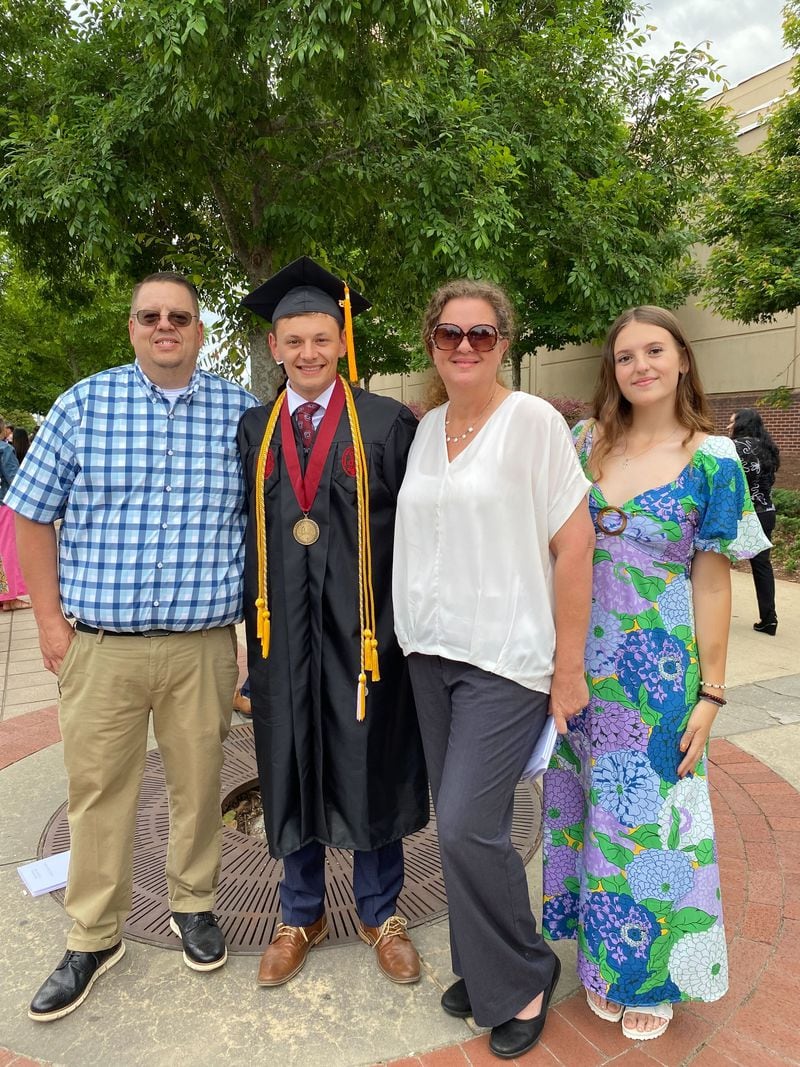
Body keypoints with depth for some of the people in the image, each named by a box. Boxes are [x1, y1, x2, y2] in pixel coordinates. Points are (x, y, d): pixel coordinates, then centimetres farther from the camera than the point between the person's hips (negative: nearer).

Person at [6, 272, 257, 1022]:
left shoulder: (239, 411, 2)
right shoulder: (84, 403, 1)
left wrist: (257, 616, 3)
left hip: (204, 643, 1)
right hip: (99, 643, 0)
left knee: (198, 782, 13)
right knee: (97, 790, 11)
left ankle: (192, 904, 37)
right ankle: (93, 937, 31)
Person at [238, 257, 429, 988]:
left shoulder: (389, 424, -3)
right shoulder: (253, 430, 6)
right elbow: (244, 530, 7)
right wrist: (254, 621, 2)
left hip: (364, 628, -2)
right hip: (282, 632, 3)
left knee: (371, 773, 12)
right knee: (291, 772, 14)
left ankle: (381, 913, 35)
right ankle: (301, 916, 36)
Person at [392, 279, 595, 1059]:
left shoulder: (533, 421, -9)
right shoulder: (425, 429, 8)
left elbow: (574, 544, -11)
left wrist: (569, 665, -11)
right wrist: (412, 636, 9)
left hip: (506, 658, -5)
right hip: (431, 652, 6)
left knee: (467, 826, -6)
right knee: (458, 824, 13)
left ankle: (524, 978, 22)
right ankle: (484, 969, 36)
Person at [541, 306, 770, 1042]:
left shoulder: (712, 460, -6)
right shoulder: (583, 444, 1)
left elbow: (712, 580, -4)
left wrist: (710, 692, -3)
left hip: (658, 671, -3)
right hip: (579, 664, 3)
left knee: (648, 815, 9)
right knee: (588, 807, 16)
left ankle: (651, 974, 34)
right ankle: (600, 955, 39)